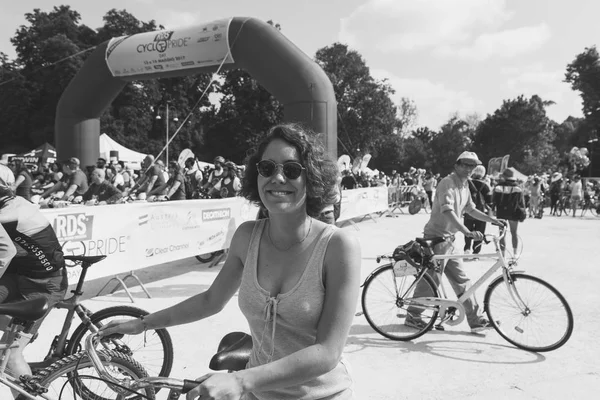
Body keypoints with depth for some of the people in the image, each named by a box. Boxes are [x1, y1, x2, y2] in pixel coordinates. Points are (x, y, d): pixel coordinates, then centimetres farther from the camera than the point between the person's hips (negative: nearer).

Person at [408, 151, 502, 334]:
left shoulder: (465, 185, 13)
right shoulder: (447, 183, -17)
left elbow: (470, 209, 23)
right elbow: (448, 211, -30)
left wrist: (492, 220, 15)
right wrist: (468, 232, -38)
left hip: (449, 238, 9)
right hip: (437, 237, -9)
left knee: (461, 279, 10)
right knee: (431, 279, -1)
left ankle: (475, 319, 17)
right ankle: (412, 316, 14)